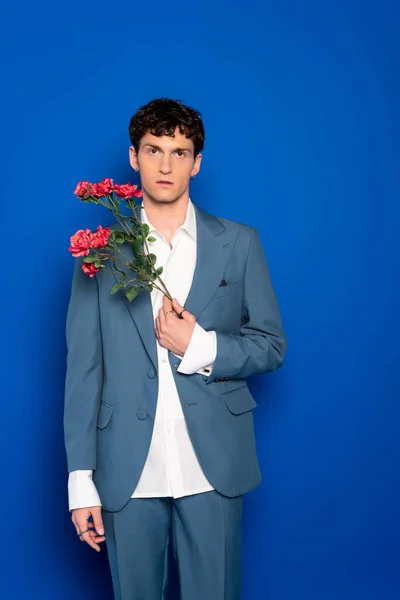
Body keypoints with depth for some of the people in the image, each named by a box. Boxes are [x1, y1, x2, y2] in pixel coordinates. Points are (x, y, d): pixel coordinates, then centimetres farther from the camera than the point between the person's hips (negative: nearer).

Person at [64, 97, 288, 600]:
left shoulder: (238, 243, 4)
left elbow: (272, 345, 5)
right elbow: (83, 368, 0)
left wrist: (201, 348, -13)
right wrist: (81, 480, -4)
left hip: (213, 467, 0)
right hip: (128, 473, 0)